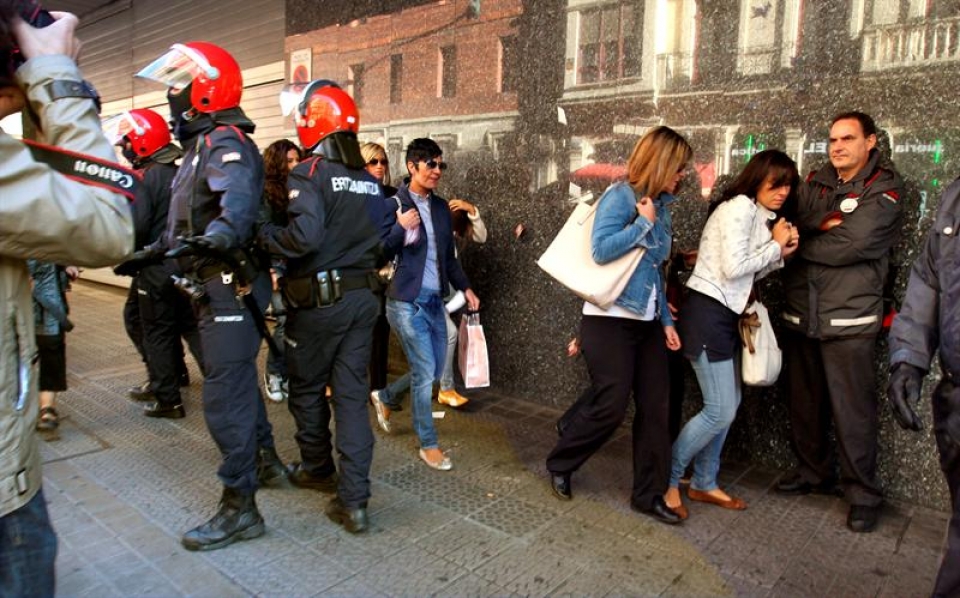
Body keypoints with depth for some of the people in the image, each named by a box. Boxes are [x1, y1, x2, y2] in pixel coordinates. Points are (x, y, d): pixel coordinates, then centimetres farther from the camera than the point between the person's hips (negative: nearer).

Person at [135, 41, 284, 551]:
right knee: (237, 379, 22)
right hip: (216, 286, 11)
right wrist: (156, 250, 34)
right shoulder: (200, 145, 17)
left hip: (231, 288, -11)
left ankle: (239, 508, 4)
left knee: (224, 398, -7)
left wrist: (218, 235, -56)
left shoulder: (225, 143, -15)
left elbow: (240, 200, -38)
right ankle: (265, 460, 41)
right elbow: (187, 220, 26)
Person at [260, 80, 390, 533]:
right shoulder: (369, 179, 8)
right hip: (362, 298, 6)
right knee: (352, 394, 6)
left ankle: (317, 469, 36)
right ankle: (354, 501, 5)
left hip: (318, 301, -5)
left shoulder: (309, 174, -12)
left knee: (306, 389, 16)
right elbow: (386, 237, 11)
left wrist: (264, 236, -9)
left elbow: (305, 236, -25)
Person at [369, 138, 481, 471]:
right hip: (407, 301, -7)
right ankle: (428, 445, 13)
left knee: (434, 370, 15)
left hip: (434, 300, 7)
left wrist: (465, 288, 11)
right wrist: (400, 228, -23)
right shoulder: (393, 205, -8)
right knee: (424, 372, -4)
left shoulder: (441, 207, 10)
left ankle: (386, 398, 42)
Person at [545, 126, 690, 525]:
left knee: (655, 407, 6)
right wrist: (643, 223, -16)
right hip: (611, 320, -8)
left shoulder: (660, 205, 13)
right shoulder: (621, 196, -10)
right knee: (610, 407, -3)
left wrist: (666, 320, 14)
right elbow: (601, 250, -24)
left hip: (646, 322, 8)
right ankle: (559, 464, 23)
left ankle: (648, 494, 20)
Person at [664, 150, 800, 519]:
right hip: (708, 313, -10)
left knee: (728, 405, 12)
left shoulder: (757, 215, 17)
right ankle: (667, 480, 6)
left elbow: (750, 274, 17)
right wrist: (775, 245, -9)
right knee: (720, 411, -8)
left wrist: (780, 253, 3)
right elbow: (733, 268, -22)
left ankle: (704, 484, 24)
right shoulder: (739, 207, -13)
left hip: (725, 315, 10)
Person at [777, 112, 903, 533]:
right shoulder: (815, 182, 12)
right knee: (803, 403, 14)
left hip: (849, 319, -5)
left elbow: (851, 246, -16)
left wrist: (798, 245, -4)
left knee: (852, 410, -2)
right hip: (800, 314, 5)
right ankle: (813, 473, 31)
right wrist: (826, 223, -17)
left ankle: (863, 493, 14)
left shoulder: (884, 192, -3)